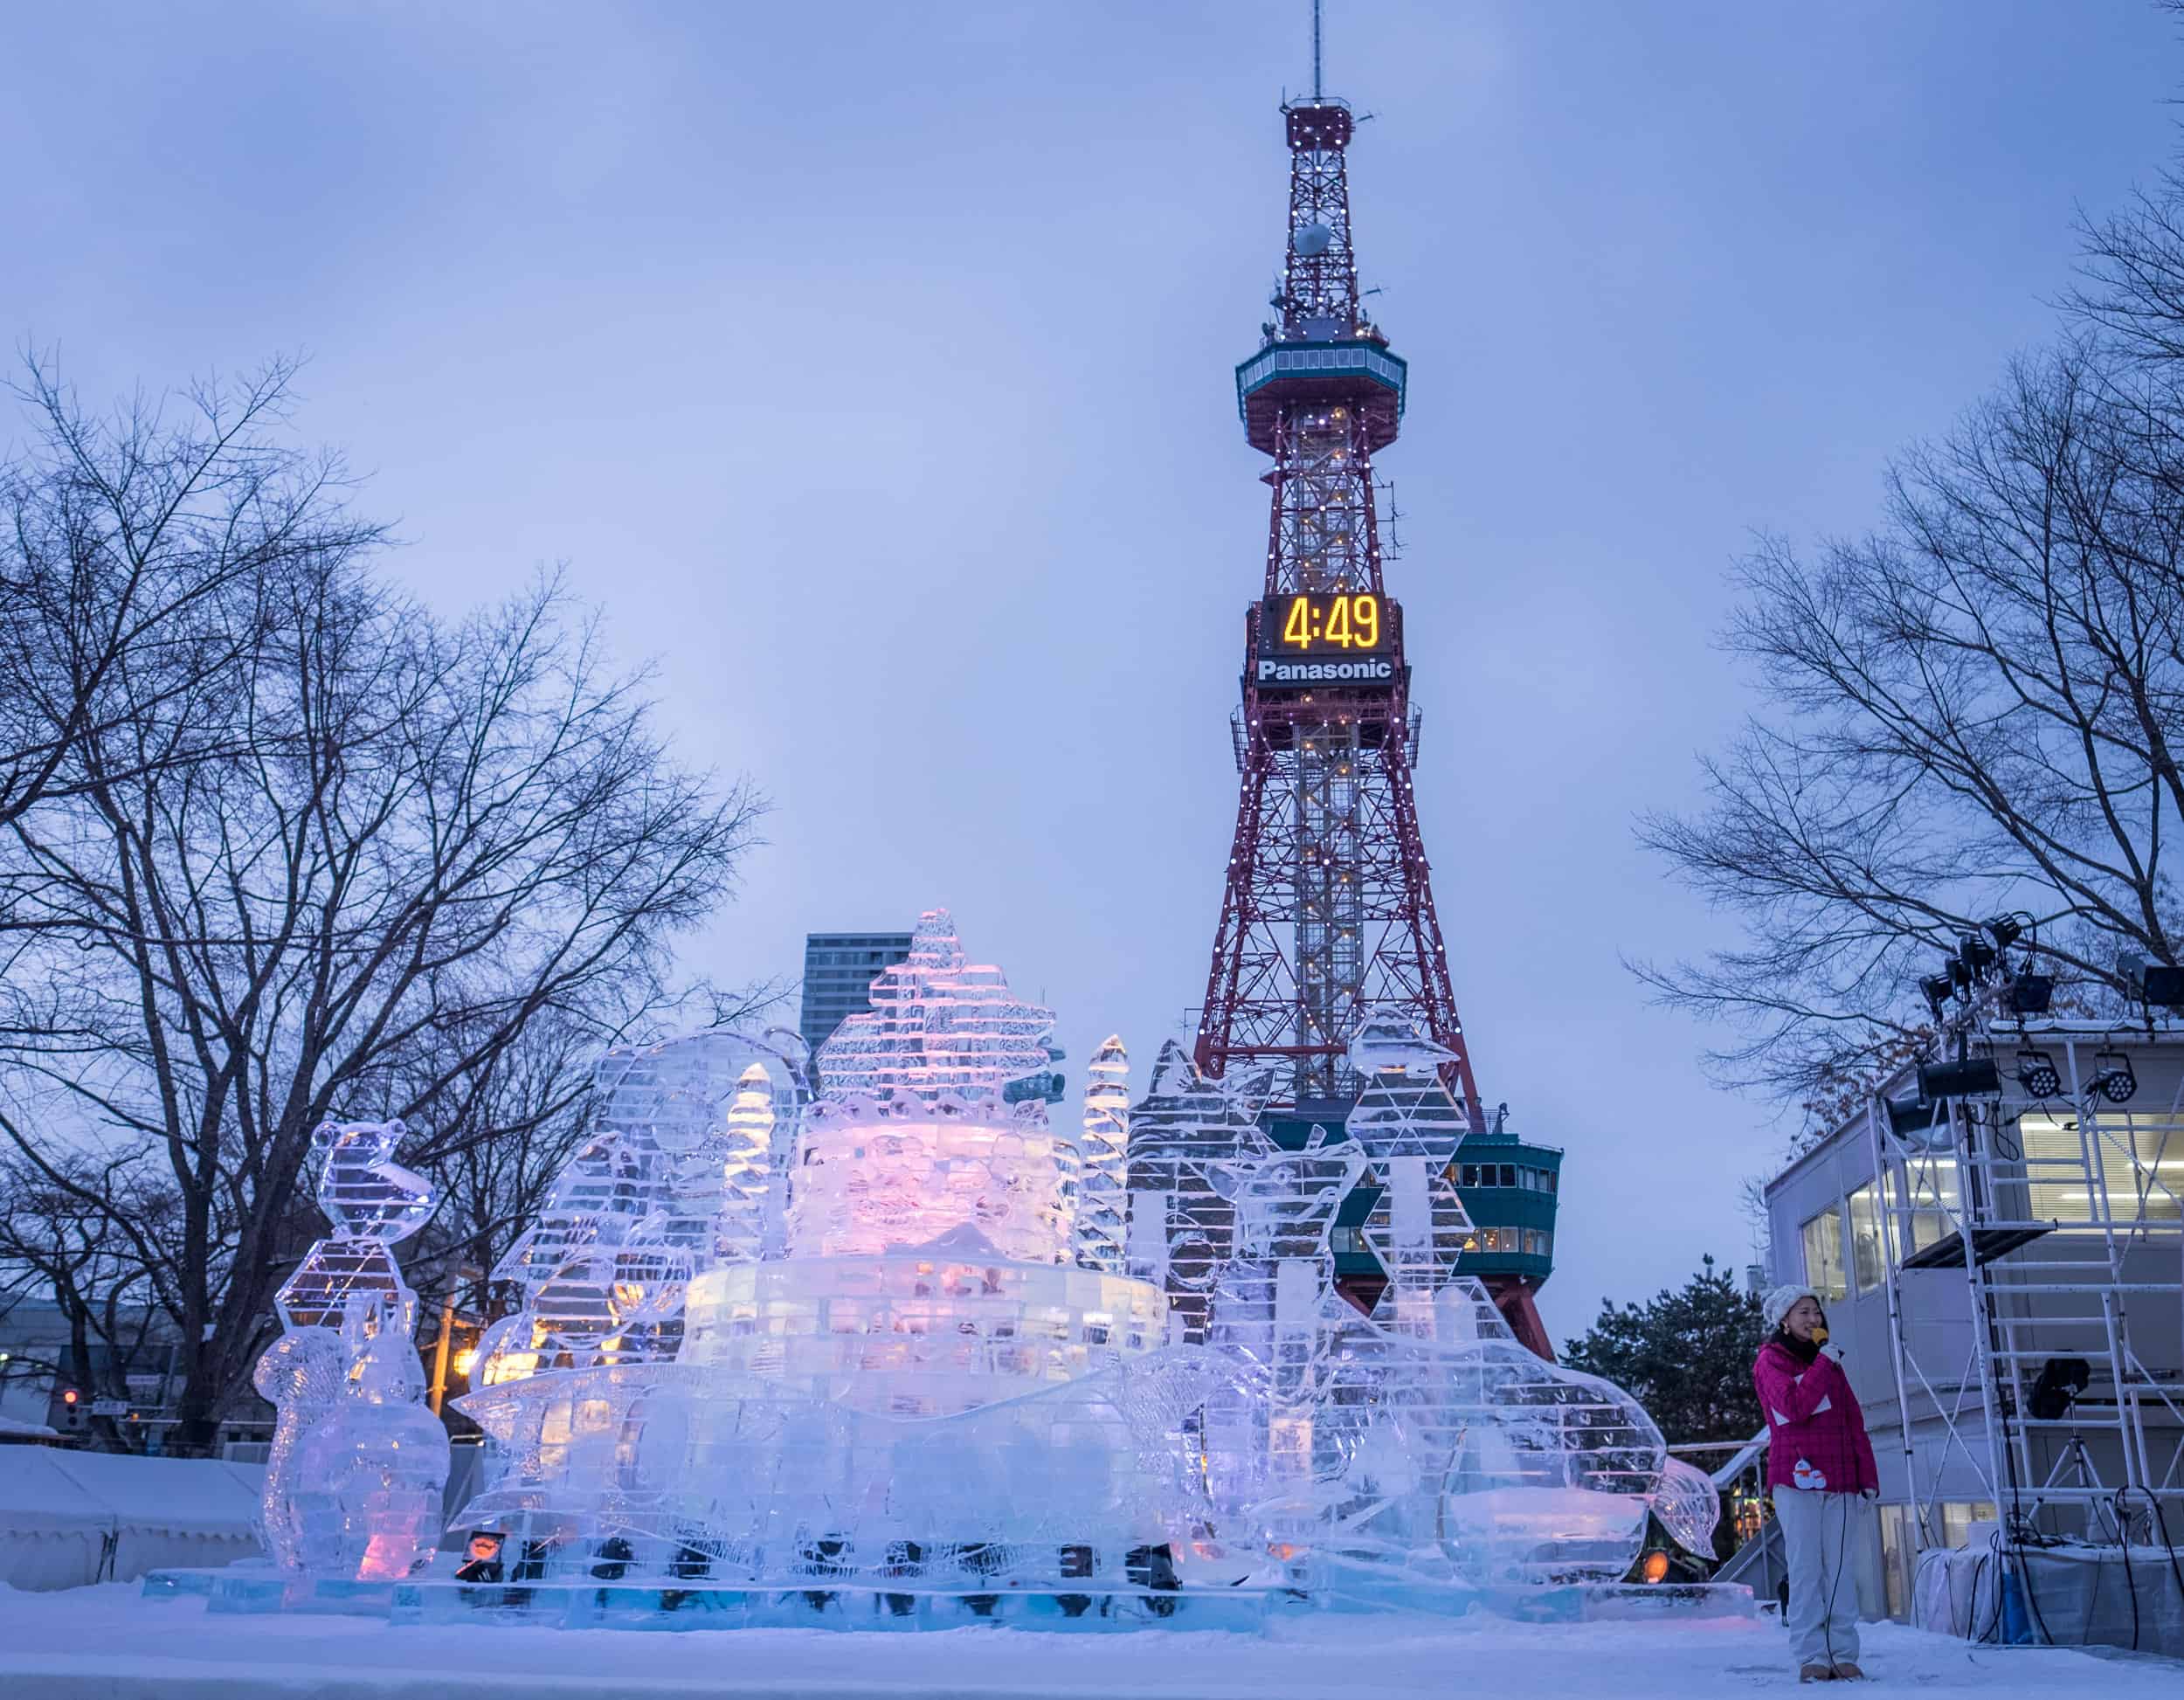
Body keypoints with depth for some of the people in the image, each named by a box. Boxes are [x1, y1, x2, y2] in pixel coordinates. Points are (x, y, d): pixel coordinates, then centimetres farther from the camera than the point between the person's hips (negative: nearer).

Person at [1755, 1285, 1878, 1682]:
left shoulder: (1831, 1361, 19)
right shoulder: (1771, 1360, 0)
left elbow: (1854, 1423, 18)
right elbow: (1795, 1406, -18)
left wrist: (1868, 1477, 11)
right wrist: (1823, 1363, -13)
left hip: (1840, 1482, 5)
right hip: (1797, 1481, -5)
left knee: (1841, 1570, 2)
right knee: (1807, 1569, -6)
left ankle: (1844, 1654, 4)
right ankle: (1811, 1657, -5)